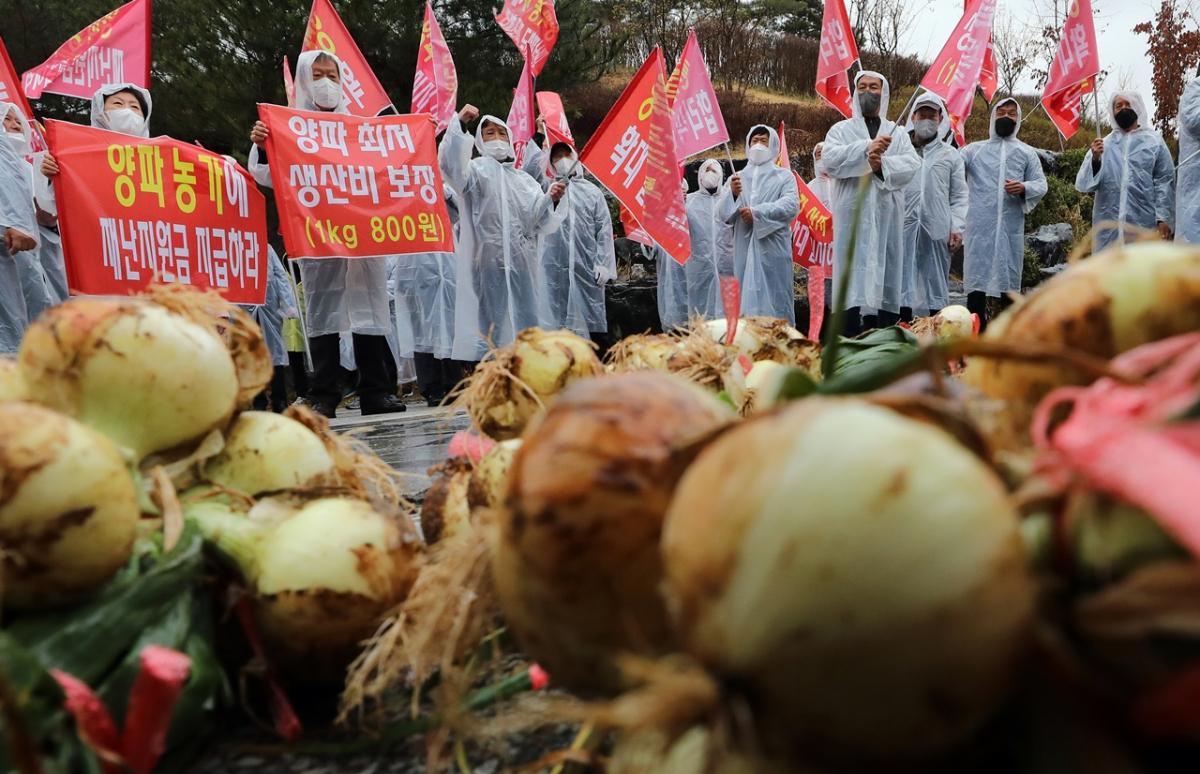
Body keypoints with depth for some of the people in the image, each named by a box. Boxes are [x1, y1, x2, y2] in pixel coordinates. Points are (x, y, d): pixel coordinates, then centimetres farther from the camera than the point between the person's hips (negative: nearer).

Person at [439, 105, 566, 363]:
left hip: (521, 264, 5)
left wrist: (552, 199, -4)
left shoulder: (523, 179, 20)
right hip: (487, 261, -5)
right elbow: (450, 164, -17)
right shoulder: (476, 170, 6)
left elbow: (539, 221, 14)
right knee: (488, 319, -8)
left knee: (522, 328, 7)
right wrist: (459, 124, -25)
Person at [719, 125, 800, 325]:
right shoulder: (737, 178, 18)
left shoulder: (784, 176, 11)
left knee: (775, 300, -5)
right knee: (747, 302, -2)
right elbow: (724, 214, 8)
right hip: (745, 250, 2)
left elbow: (791, 205, -7)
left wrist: (757, 213, -15)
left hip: (773, 250, -2)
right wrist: (732, 194, -12)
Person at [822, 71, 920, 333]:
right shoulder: (841, 130, 13)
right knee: (855, 278, -11)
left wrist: (883, 165, -17)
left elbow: (912, 163, 0)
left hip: (887, 214, 2)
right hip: (853, 213, -2)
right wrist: (866, 148, -18)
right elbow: (829, 157, -8)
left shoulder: (898, 133, 18)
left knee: (888, 270, -1)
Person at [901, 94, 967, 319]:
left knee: (937, 283, 5)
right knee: (903, 283, -2)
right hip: (904, 227, -1)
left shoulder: (951, 155, 15)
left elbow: (959, 196, 12)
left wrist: (957, 228, -1)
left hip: (937, 230, 2)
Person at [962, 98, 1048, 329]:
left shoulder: (1027, 153, 15)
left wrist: (1024, 188, -12)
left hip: (1011, 228, 1)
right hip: (979, 227, -1)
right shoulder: (974, 149, 13)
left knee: (1009, 284, 5)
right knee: (976, 283, -2)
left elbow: (1041, 184, 9)